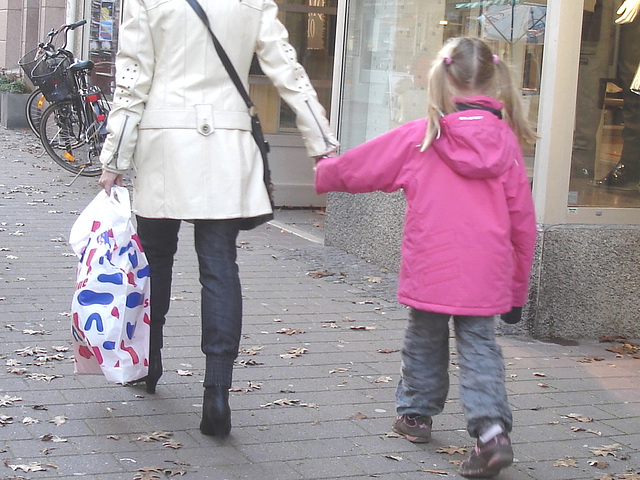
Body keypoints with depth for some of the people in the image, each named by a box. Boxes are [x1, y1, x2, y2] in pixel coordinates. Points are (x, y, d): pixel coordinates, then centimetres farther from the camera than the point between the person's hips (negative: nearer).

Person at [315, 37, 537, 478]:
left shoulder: (417, 137, -6)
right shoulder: (505, 143, 0)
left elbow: (359, 167, 9)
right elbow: (523, 222, 4)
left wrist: (324, 174, 31)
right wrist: (518, 287, 14)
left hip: (430, 272, -1)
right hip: (485, 276, 1)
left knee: (424, 340, 18)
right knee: (479, 346, 8)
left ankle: (417, 413, 35)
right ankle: (492, 428, -8)